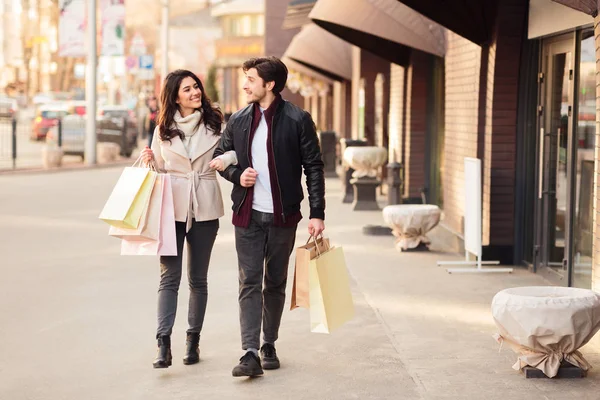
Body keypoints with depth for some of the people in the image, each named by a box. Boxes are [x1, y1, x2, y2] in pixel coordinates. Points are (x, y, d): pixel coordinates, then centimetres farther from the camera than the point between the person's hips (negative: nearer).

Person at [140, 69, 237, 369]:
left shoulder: (214, 123, 4)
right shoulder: (163, 129, 6)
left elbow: (231, 156, 7)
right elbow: (160, 169, 14)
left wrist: (225, 160, -15)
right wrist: (149, 160, -7)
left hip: (204, 209, 1)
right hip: (172, 208, -1)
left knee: (198, 278, 9)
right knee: (169, 276, -8)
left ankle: (193, 339, 19)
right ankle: (163, 344, -14)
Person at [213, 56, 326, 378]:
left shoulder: (298, 120, -3)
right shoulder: (238, 120, 7)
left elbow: (313, 167, -2)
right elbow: (219, 157, 17)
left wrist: (317, 213, -7)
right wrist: (237, 175, -5)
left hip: (283, 216, -2)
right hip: (248, 216, 2)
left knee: (276, 284, 10)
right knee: (249, 284, -6)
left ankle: (269, 347, 24)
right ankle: (250, 354, -9)